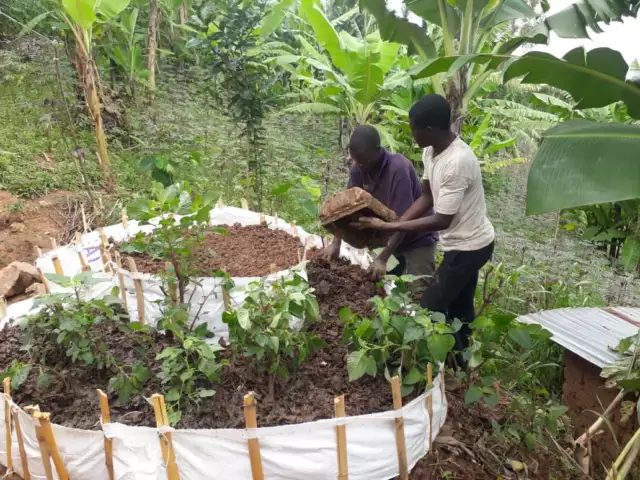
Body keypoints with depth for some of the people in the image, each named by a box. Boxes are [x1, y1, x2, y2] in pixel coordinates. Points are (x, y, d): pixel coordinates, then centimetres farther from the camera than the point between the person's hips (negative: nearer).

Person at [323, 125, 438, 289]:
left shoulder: (398, 168, -31)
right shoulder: (358, 169, -13)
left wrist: (382, 259, -31)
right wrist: (336, 243, -10)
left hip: (417, 239, -6)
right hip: (388, 236, 6)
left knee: (418, 293, -7)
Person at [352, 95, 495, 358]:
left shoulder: (457, 162, -32)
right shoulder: (431, 152, -3)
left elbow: (442, 220, -29)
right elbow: (427, 197, 6)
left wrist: (388, 226, -27)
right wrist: (393, 224, -6)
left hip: (468, 246, -9)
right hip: (467, 243, 9)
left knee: (430, 309, 1)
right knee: (460, 309, 21)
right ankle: (462, 364, 39)